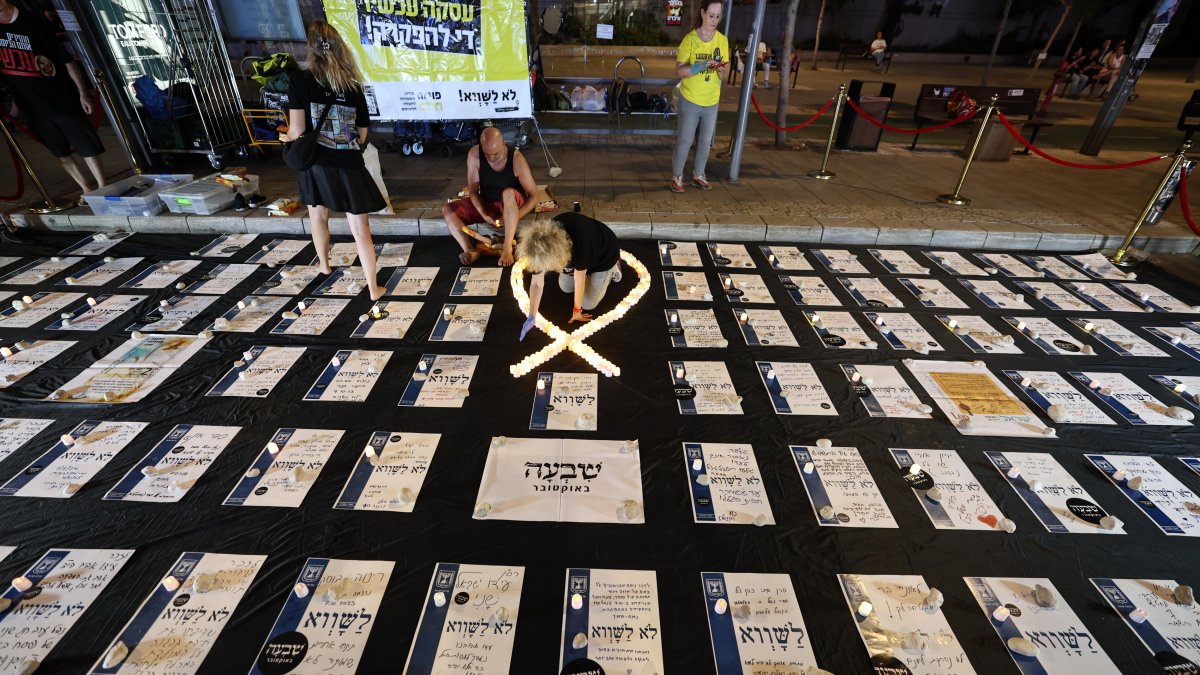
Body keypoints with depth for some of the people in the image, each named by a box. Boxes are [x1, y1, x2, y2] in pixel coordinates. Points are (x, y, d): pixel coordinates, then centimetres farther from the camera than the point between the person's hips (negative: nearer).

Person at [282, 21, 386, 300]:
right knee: (360, 229, 2)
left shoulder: (301, 82, -6)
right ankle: (373, 288, 3)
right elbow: (362, 135, 5)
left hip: (316, 164, 0)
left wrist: (286, 136, 12)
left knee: (318, 216, 25)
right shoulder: (354, 87, 0)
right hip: (350, 167, 0)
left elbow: (296, 132, -10)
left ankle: (324, 265, 45)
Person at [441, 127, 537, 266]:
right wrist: (484, 215, -28)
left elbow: (534, 195, -19)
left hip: (512, 204, -3)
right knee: (447, 210, -16)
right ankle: (471, 250, -34)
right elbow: (473, 191, -12)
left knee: (508, 192, -40)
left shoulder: (516, 159, -23)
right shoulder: (474, 155, -16)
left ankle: (508, 248, -37)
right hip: (485, 203, 4)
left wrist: (516, 216, -32)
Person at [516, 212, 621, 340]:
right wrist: (531, 317, -24)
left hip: (604, 254, -5)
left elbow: (579, 279, -32)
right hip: (577, 253, 5)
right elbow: (536, 283, -21)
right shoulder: (542, 245, -30)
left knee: (588, 304, 1)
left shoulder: (579, 241, -46)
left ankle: (612, 267, 17)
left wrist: (577, 310, -19)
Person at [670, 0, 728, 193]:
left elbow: (726, 65, 8)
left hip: (712, 101, 4)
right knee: (684, 141, 0)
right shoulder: (690, 39, -11)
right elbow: (679, 71, -14)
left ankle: (698, 175, 26)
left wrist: (722, 68, -16)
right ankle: (677, 177, 14)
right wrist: (700, 66, -28)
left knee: (706, 141, 11)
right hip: (690, 100, -4)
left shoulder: (722, 40, 1)